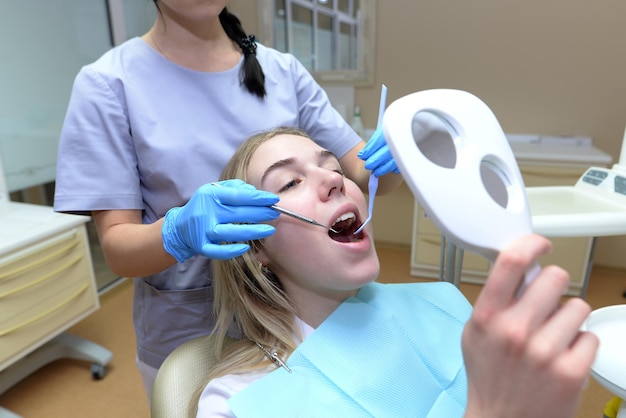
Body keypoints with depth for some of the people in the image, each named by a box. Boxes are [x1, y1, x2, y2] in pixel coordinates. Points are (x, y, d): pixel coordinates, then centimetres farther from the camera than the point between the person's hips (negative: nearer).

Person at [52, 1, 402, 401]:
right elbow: (117, 247, -13)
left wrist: (392, 156, -23)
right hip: (190, 342, -2)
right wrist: (179, 232, -33)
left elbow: (364, 172, -2)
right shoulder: (108, 84, -12)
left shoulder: (283, 69, -3)